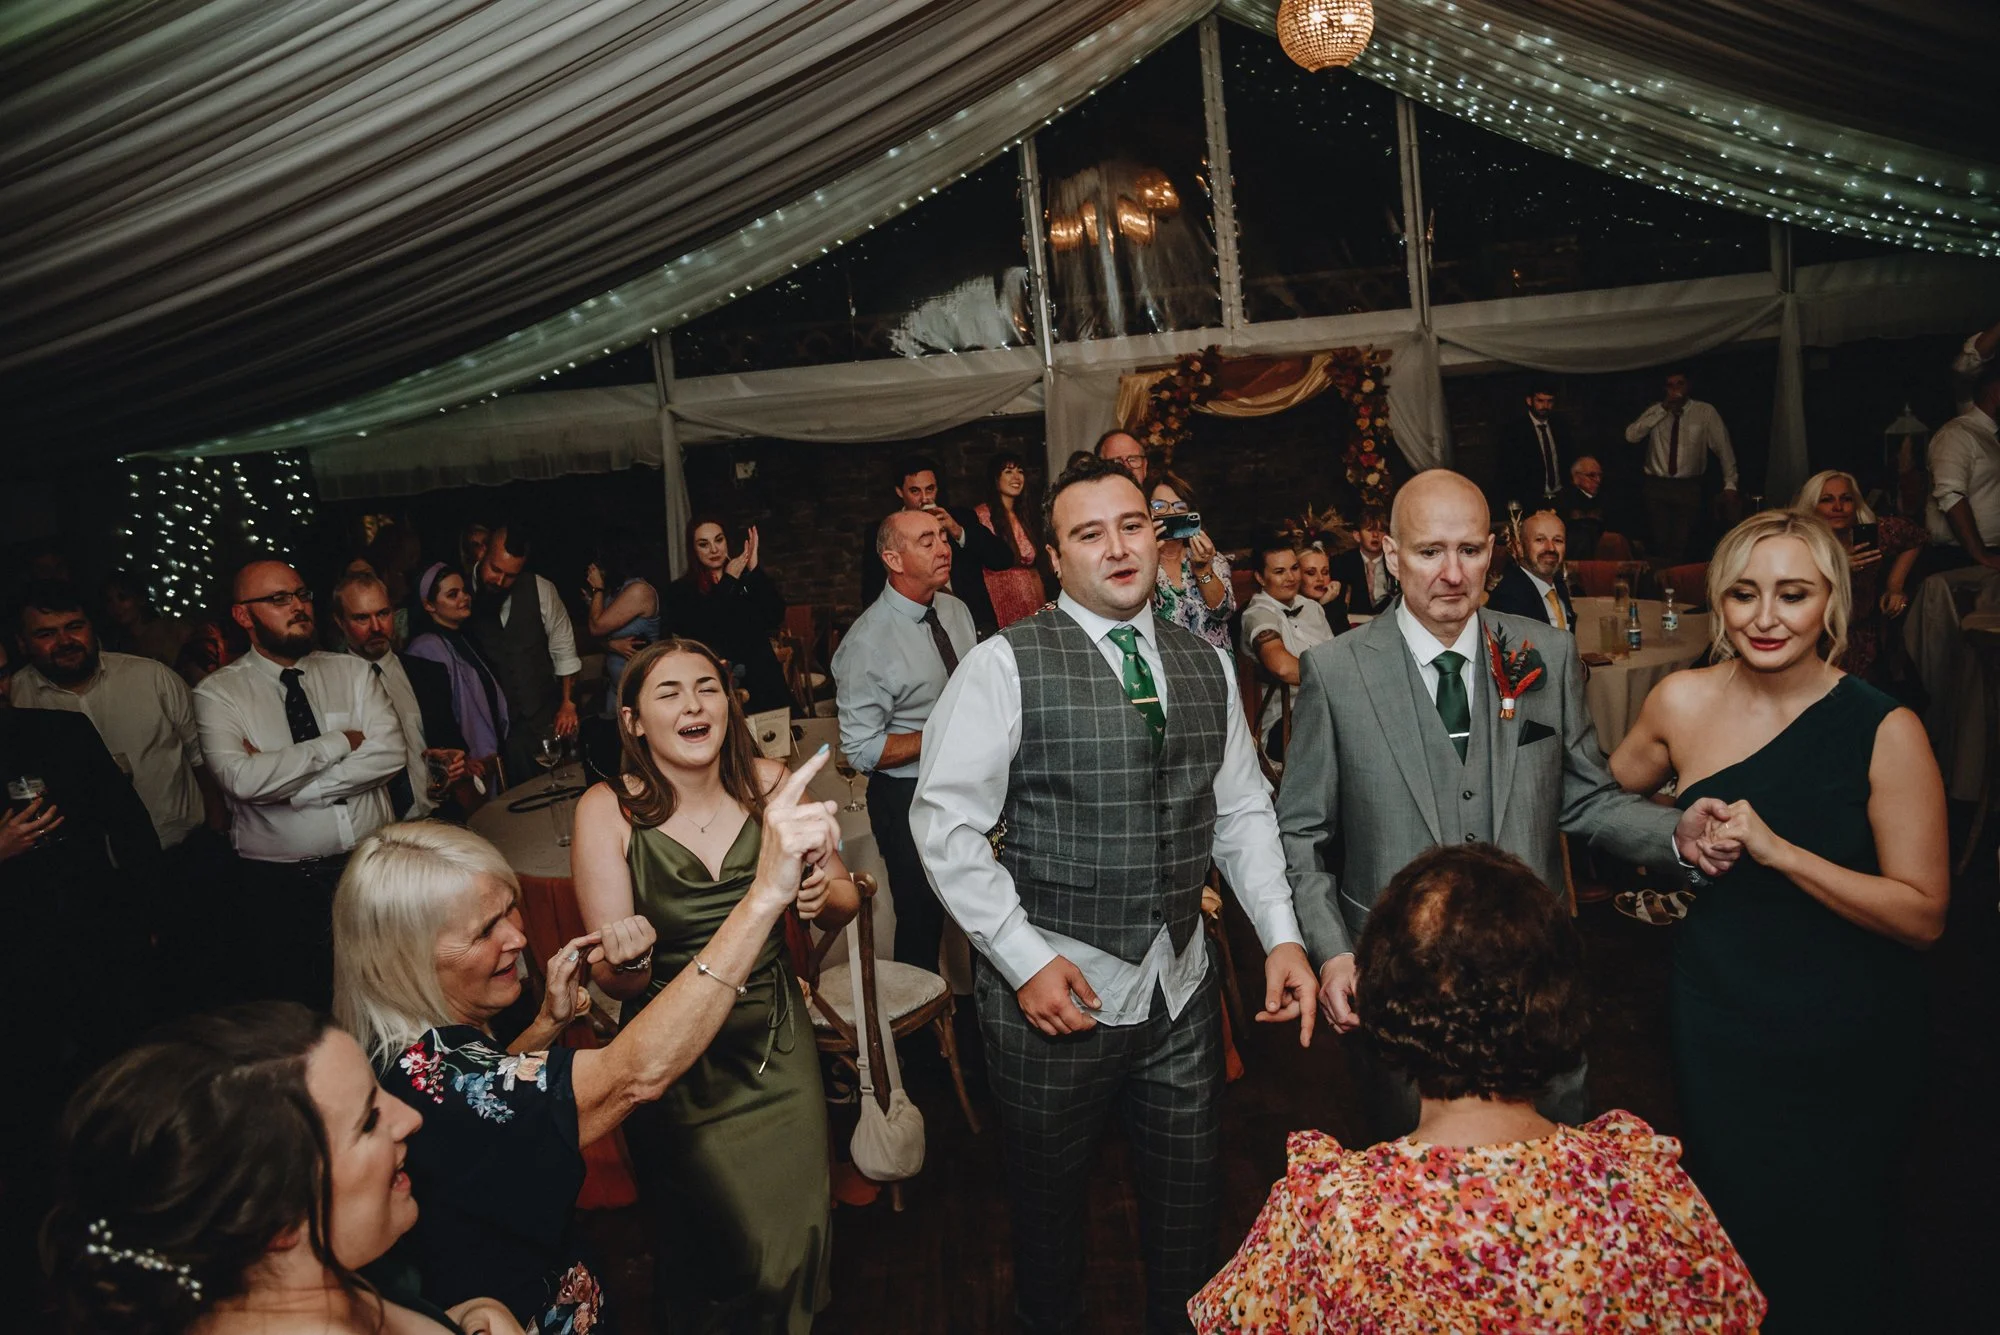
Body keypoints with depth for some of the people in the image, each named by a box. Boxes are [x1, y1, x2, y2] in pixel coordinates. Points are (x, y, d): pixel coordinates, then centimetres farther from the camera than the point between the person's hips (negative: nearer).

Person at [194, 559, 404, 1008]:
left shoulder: (353, 672, 6)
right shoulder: (218, 694, 0)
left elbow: (390, 753, -9)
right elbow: (242, 779, -17)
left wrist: (282, 781, -12)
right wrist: (340, 742, -11)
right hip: (279, 887, -2)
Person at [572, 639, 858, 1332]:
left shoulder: (769, 782, -8)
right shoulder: (607, 810, -13)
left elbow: (846, 900, 1)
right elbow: (614, 980, -13)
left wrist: (824, 893, -21)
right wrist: (627, 963, -35)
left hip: (777, 1041, 2)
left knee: (801, 1234, 9)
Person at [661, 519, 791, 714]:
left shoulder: (748, 579, 9)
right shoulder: (681, 591, 5)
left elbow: (776, 617, -4)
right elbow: (698, 633, -12)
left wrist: (755, 570, -10)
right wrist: (728, 582, -6)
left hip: (763, 681, 2)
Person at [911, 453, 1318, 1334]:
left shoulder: (1206, 665, 6)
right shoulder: (1005, 666, -11)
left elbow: (1243, 812, 10)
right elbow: (945, 822, -13)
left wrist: (1281, 937, 1)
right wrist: (1026, 961, -16)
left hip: (1181, 988, 4)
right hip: (1054, 992, -4)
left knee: (1191, 1196, 19)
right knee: (1048, 1197, 17)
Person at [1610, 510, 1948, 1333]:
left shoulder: (1885, 731, -15)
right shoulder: (1683, 702, -6)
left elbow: (1923, 914, -17)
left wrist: (1777, 850, -25)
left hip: (1844, 1046, -2)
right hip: (1717, 1027, 2)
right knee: (1727, 1241, 20)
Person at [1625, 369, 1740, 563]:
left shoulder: (1705, 412, 1)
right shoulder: (1656, 412, 6)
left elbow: (1724, 447, 2)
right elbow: (1631, 436, -10)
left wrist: (1730, 485, -2)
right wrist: (1662, 410, -14)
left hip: (1688, 487, -1)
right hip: (1656, 486, 1)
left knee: (1681, 545, -9)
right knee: (1660, 544, -3)